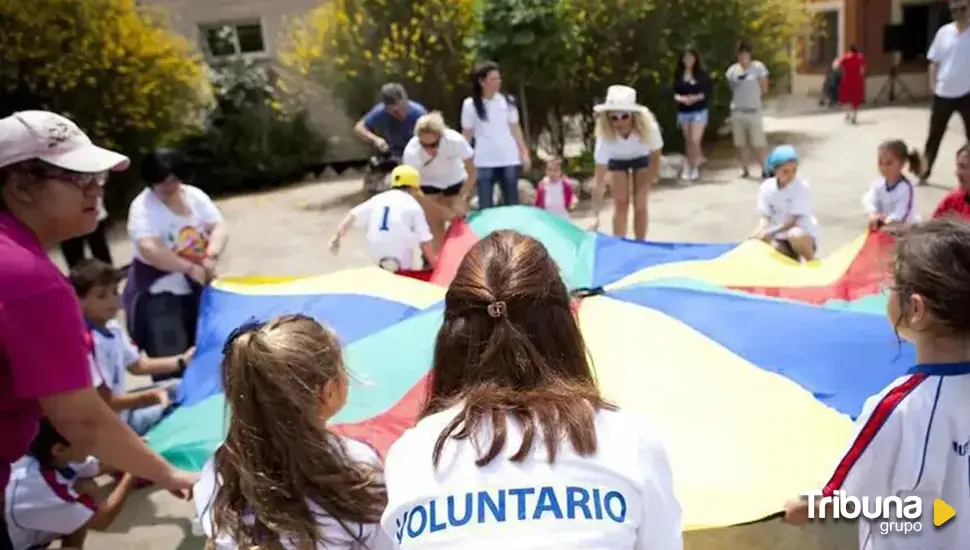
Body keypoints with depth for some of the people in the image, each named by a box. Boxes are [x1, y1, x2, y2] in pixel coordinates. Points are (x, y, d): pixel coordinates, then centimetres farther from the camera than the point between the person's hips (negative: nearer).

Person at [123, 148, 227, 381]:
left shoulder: (195, 195, 2)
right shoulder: (143, 207, -15)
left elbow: (219, 228, -7)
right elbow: (150, 249, -29)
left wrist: (211, 256, -27)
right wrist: (190, 268, -35)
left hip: (199, 288, 6)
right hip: (160, 293, -5)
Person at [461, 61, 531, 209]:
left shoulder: (507, 101, 3)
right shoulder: (470, 104, -2)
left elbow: (515, 129, 8)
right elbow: (467, 135, 2)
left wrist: (525, 152, 2)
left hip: (509, 160, 2)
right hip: (484, 162, -2)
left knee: (512, 205, 9)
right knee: (485, 207, 2)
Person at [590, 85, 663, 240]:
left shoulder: (649, 127, -40)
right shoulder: (605, 137, -40)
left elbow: (655, 158, -20)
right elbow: (599, 182, -38)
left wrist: (643, 189, -12)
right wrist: (595, 215, -42)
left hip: (642, 158, 0)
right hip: (617, 161, 0)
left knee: (640, 204, -2)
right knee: (620, 204, -4)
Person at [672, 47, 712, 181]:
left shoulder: (702, 74, -3)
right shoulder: (678, 75, 3)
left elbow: (708, 92, -3)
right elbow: (674, 92, 4)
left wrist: (696, 97, -18)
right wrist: (681, 98, -15)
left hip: (699, 111, -3)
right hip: (683, 112, 3)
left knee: (695, 140, -12)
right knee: (688, 141, 10)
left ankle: (695, 167, 1)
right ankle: (689, 167, 21)